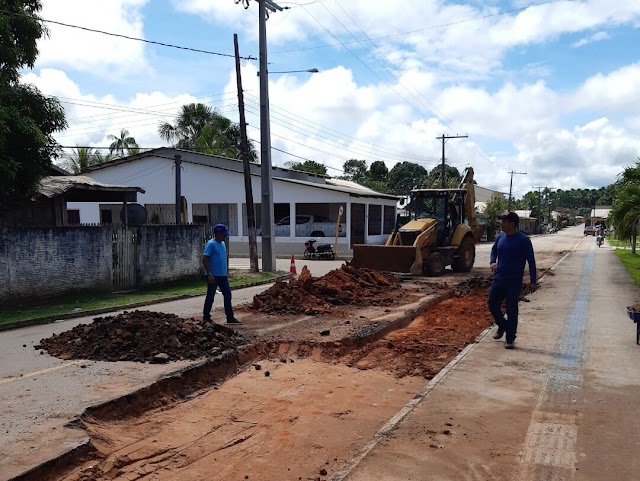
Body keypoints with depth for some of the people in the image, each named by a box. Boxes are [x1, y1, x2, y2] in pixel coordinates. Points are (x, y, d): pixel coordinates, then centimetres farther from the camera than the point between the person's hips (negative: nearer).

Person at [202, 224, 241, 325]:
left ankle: (230, 318, 9)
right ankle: (206, 318, 16)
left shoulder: (223, 244, 13)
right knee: (210, 297, 3)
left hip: (223, 275, 8)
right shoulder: (211, 244, -14)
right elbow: (205, 259, -18)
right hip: (213, 276, -8)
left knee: (227, 294, 5)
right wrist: (209, 274, -22)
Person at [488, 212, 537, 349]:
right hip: (498, 278, 5)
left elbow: (531, 261, -9)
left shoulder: (523, 240, -11)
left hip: (514, 281, -5)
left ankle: (510, 339, 11)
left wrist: (533, 281, -10)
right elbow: (494, 249, 24)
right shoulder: (500, 236, 5)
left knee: (512, 310, 1)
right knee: (492, 304, 8)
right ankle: (502, 325, 35)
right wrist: (492, 262, 3)